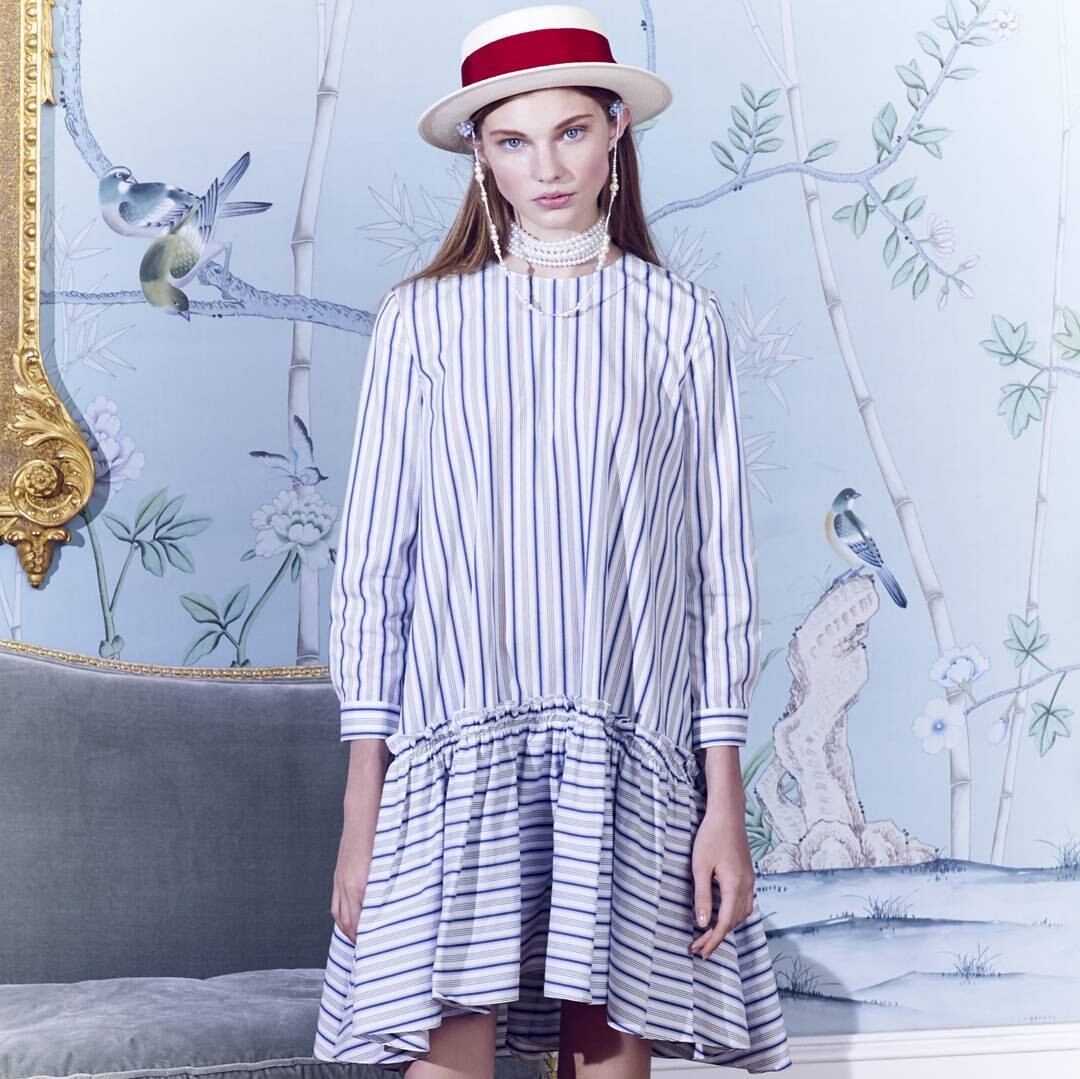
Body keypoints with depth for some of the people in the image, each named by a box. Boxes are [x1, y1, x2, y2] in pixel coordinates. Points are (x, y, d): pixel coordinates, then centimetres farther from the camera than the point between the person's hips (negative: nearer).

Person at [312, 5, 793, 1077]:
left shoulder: (681, 320, 6)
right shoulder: (424, 318, 5)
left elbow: (720, 564, 5)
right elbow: (372, 560, 5)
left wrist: (726, 803, 1)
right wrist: (361, 810, 0)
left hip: (634, 760, 1)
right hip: (458, 747, 0)